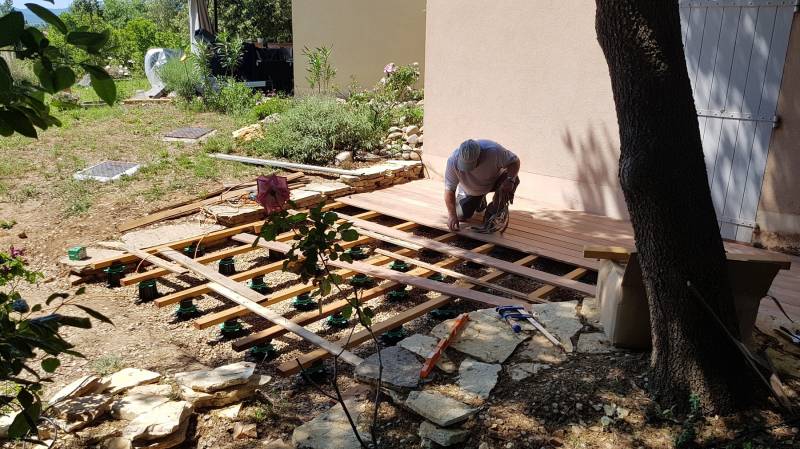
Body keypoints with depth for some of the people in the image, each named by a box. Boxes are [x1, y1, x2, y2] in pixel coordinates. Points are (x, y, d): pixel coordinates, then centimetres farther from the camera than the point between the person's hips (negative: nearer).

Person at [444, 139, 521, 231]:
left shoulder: (494, 150, -38)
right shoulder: (453, 161, -34)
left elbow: (515, 161, -23)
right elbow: (449, 190, -27)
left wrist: (509, 180, -42)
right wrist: (452, 215, -33)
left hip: (494, 180, -1)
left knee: (513, 178, -30)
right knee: (461, 216, -9)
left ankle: (493, 211, -6)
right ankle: (479, 201, 24)